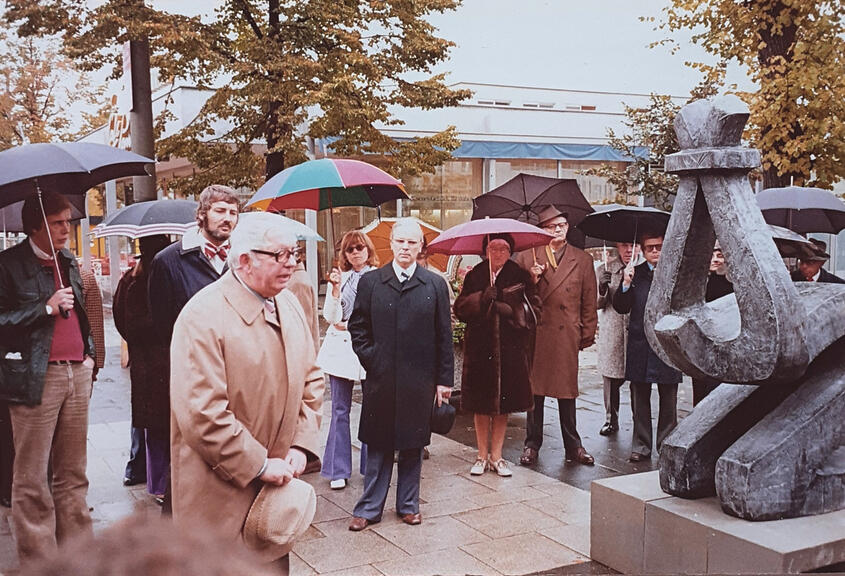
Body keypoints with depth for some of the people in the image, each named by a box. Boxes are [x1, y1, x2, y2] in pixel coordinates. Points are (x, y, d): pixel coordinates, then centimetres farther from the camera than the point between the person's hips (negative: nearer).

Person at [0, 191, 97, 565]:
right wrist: (47, 307, -15)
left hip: (77, 373, 6)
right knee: (32, 481, 0)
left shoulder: (69, 262, 16)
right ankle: (38, 561, 10)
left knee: (73, 474, 12)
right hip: (36, 377, -6)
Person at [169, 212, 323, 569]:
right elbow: (202, 413, -24)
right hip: (221, 495, -6)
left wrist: (301, 445, -1)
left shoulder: (289, 305, 6)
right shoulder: (203, 316, -19)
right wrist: (258, 466, -18)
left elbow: (311, 379, 12)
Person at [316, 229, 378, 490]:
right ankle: (338, 470, 10)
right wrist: (336, 288, -11)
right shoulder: (338, 277, 10)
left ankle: (372, 466, 15)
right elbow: (330, 317, 1)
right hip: (341, 349, 2)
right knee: (340, 410, 3)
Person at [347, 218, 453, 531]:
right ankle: (369, 508, 19)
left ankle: (409, 505, 26)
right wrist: (368, 358, -3)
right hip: (380, 379, 0)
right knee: (378, 445, 8)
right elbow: (357, 326, 9)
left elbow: (444, 336, 3)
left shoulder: (435, 285, 3)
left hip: (419, 381, 0)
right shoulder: (370, 282, 4)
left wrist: (444, 379, 1)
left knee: (413, 445, 10)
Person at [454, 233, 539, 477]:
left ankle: (496, 457, 17)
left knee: (503, 404, 6)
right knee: (480, 404, 5)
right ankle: (482, 456, 18)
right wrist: (481, 299, -16)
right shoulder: (474, 276, 7)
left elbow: (533, 308, 2)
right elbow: (460, 308, -1)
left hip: (510, 347, 0)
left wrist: (510, 310, -14)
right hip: (480, 348, 0)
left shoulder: (520, 276, 6)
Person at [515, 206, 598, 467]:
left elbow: (589, 302, 10)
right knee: (534, 389, 5)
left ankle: (573, 446, 18)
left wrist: (588, 334, 5)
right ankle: (532, 445, 17)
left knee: (567, 391, 6)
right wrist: (531, 280, -11)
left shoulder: (582, 260, 10)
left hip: (567, 335, 0)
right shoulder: (526, 257, 8)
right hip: (536, 333, 0)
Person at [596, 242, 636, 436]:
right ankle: (611, 420, 21)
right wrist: (602, 288, -15)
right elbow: (598, 305, 6)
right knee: (610, 378, 6)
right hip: (612, 332, 1)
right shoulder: (608, 269, 5)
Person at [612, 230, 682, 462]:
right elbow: (620, 308, 2)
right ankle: (641, 446, 17)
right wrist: (625, 284, -10)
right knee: (640, 400, 8)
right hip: (640, 345, 1)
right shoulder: (634, 274, 7)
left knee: (668, 401, 7)